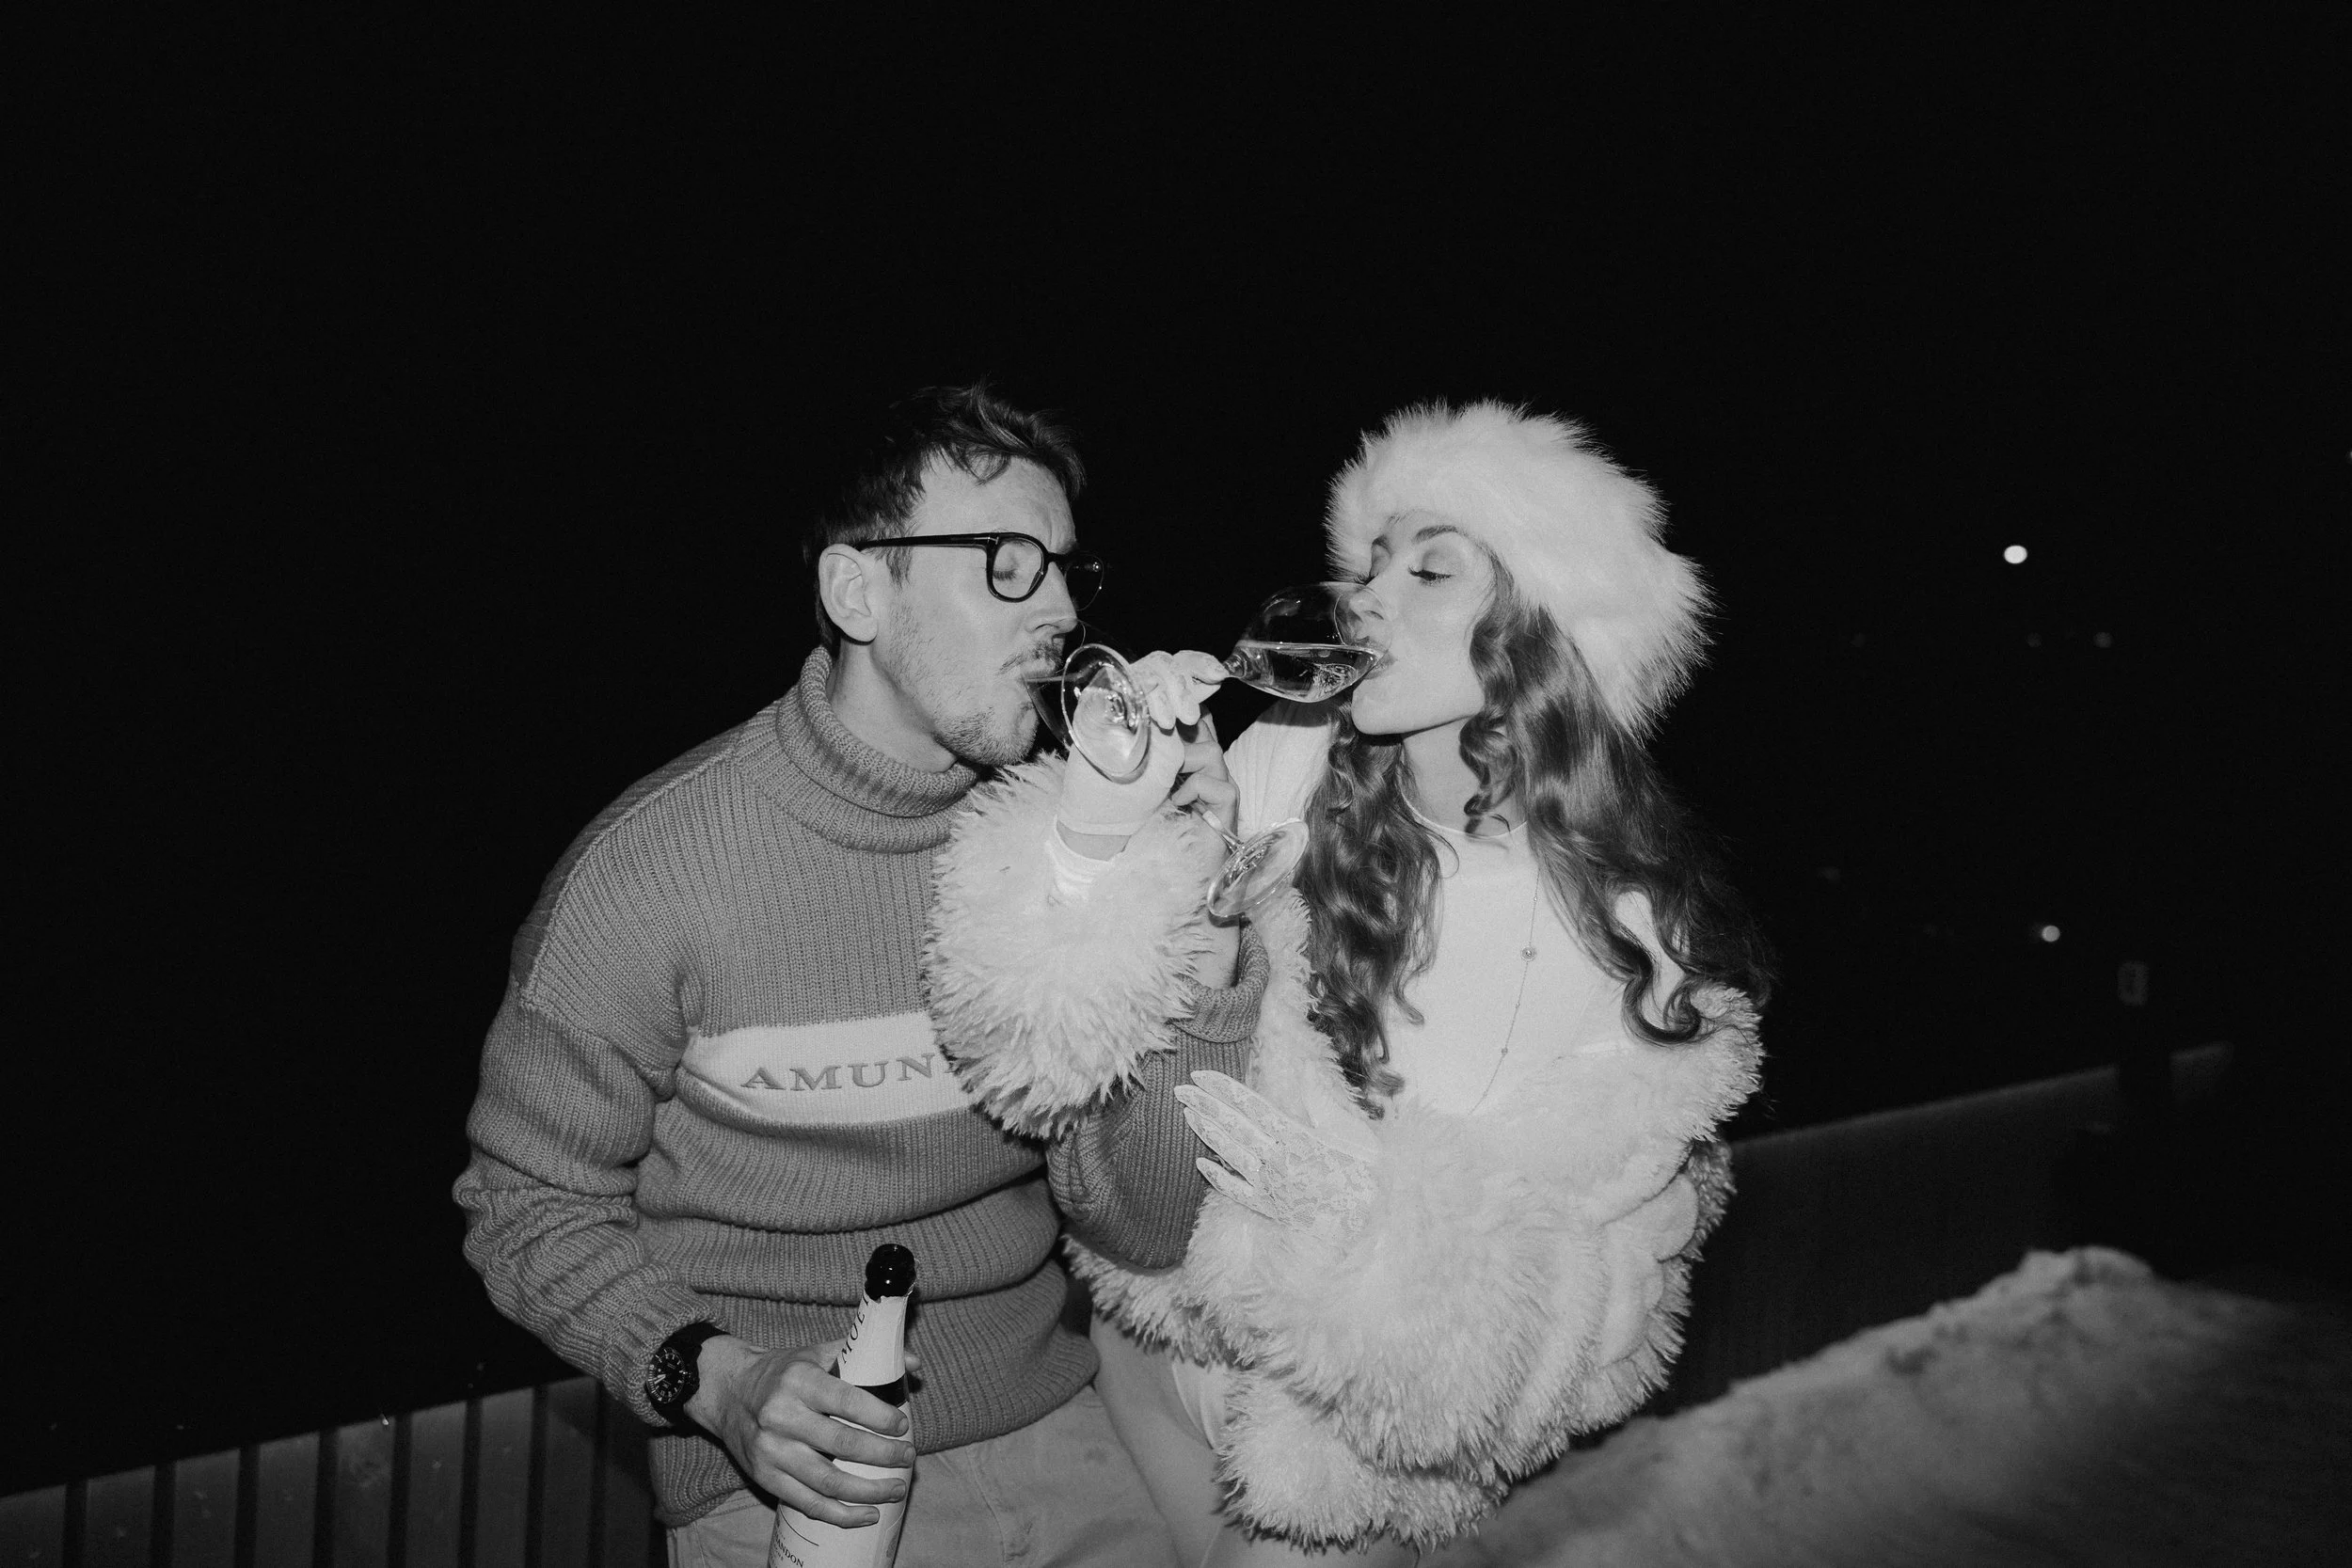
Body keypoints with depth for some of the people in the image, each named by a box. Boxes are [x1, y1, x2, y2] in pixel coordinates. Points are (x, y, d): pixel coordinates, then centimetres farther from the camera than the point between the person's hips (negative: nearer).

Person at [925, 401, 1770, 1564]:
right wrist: (1101, 829, -32)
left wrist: (1370, 1213, -32)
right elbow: (1059, 1029, -14)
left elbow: (1587, 1297, -15)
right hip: (1147, 1330, 3)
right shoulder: (1285, 769, -14)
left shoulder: (1638, 934, -18)